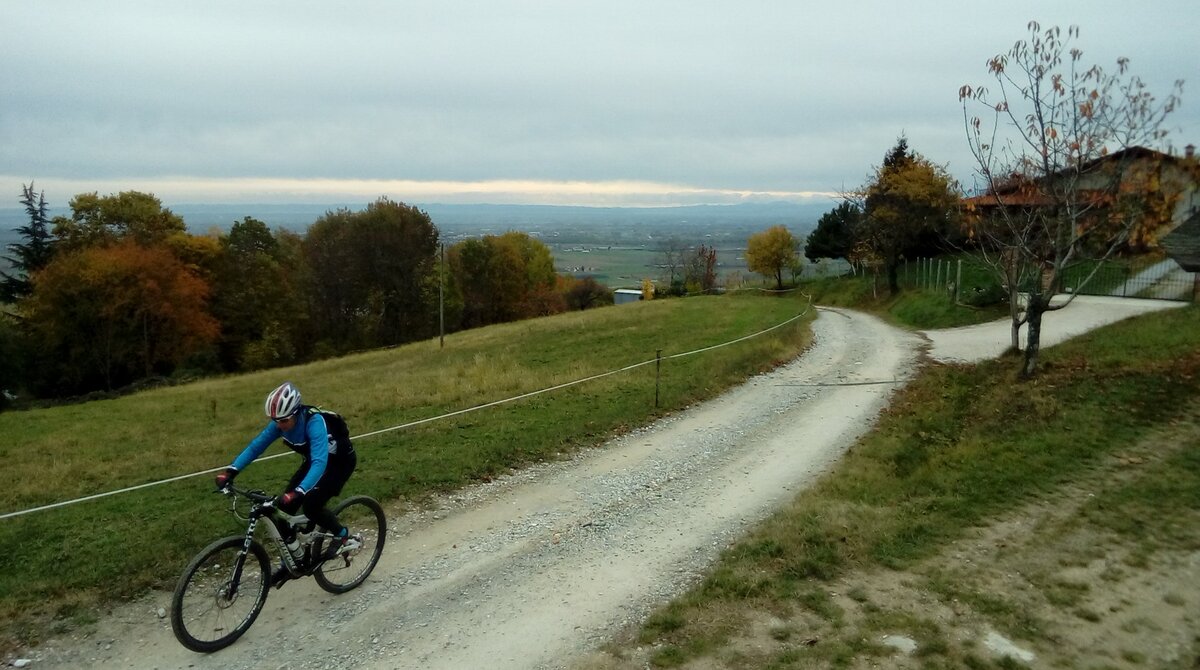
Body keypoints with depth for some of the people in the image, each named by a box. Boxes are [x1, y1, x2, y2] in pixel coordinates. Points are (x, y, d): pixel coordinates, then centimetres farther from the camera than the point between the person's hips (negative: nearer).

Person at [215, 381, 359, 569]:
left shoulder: (313, 422, -37)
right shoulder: (280, 423, -18)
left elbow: (320, 463, -47)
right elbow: (255, 446, -11)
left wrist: (297, 492, -57)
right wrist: (230, 471, -24)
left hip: (340, 460, -7)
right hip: (315, 459, 7)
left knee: (311, 506, -22)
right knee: (284, 507, -5)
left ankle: (344, 536, 3)